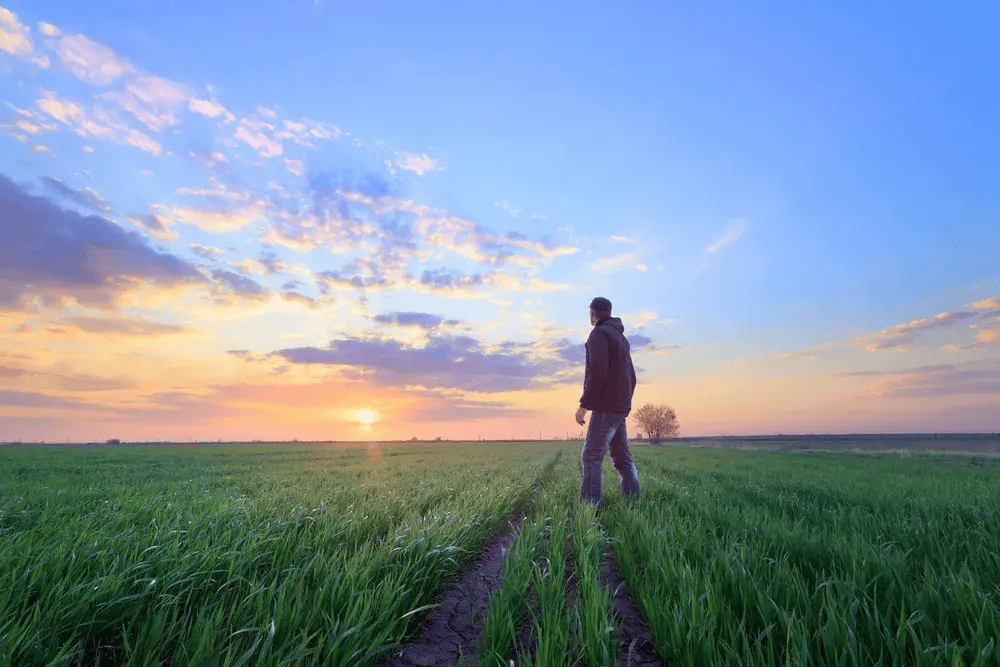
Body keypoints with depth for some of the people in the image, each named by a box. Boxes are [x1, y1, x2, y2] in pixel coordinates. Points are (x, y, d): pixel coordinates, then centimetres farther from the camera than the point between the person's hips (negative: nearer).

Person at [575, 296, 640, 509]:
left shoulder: (599, 334, -9)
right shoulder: (621, 338, 21)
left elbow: (598, 372, -21)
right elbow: (631, 377, 23)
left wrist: (583, 405, -18)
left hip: (605, 408, -10)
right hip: (620, 408, 10)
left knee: (591, 457, -11)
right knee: (623, 458, 11)